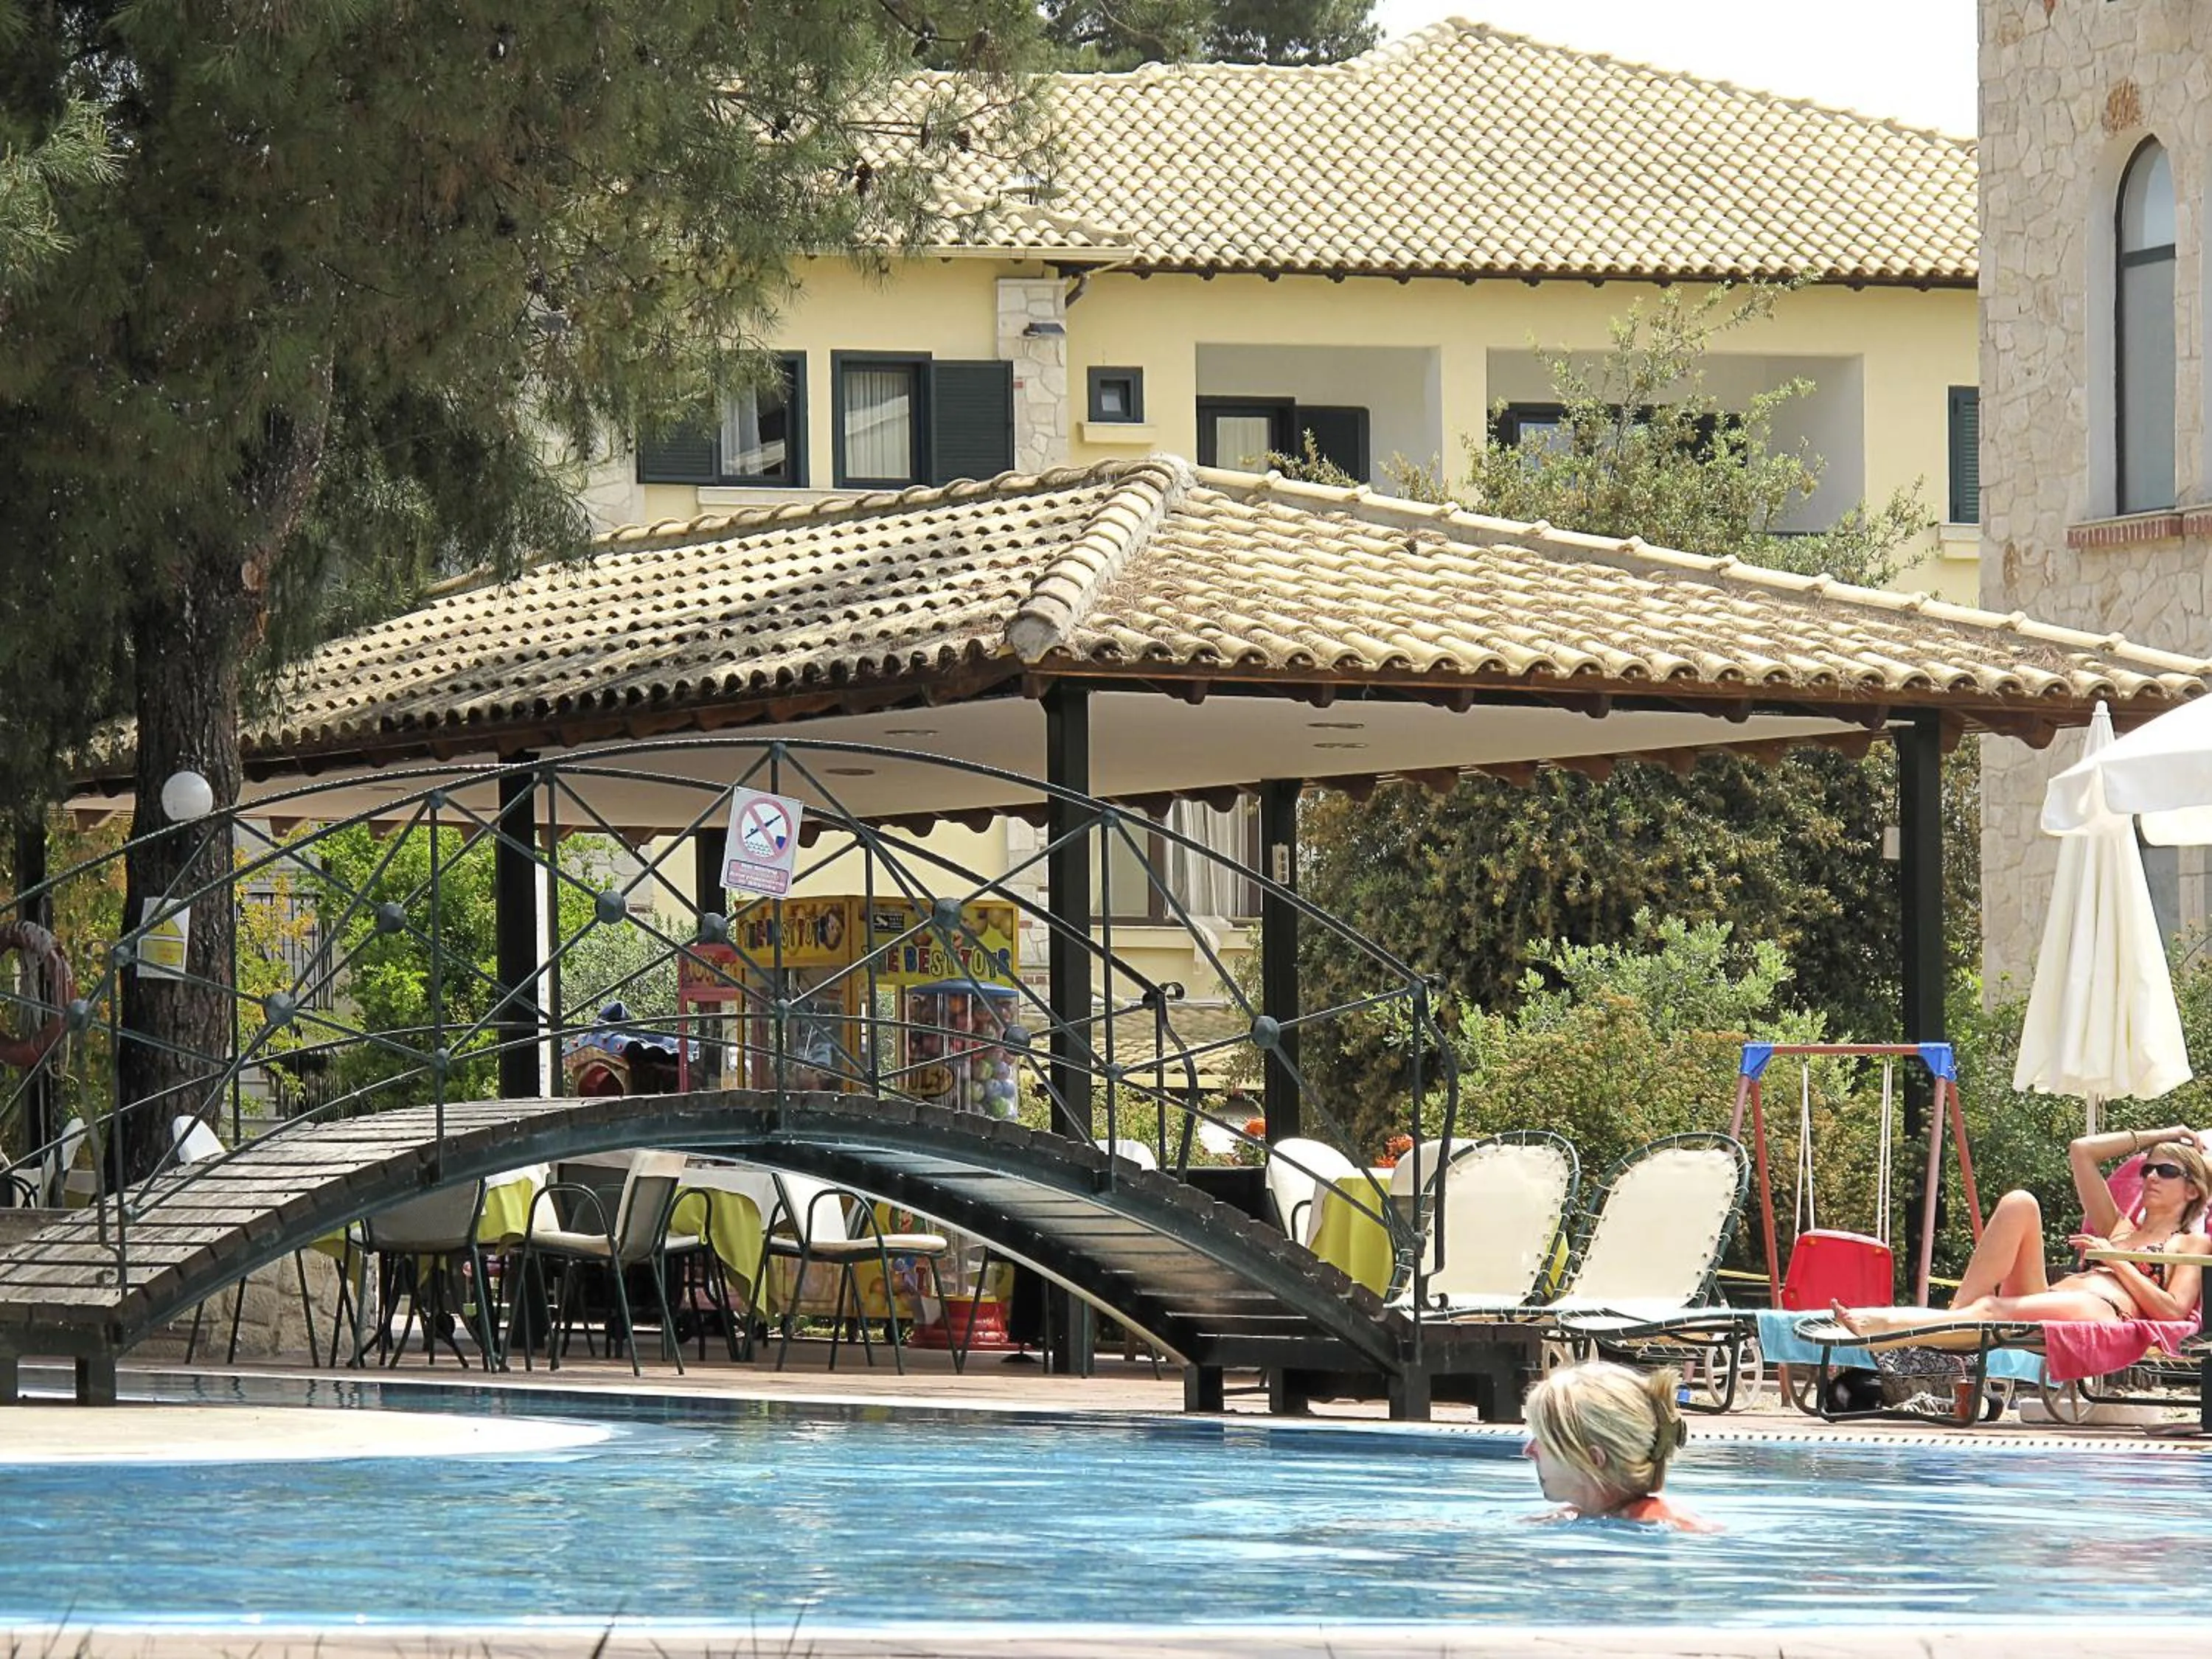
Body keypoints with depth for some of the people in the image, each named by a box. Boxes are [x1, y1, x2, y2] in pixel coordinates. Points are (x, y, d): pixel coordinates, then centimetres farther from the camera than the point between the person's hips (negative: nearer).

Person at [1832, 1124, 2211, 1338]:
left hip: (2106, 1314, -6)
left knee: (1995, 1309, -36)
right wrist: (2157, 1137, 36)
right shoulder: (2119, 1227, 38)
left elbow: (2173, 1311, 3)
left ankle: (1888, 1324, -57)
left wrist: (2116, 1260, 1)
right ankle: (1960, 1309, -31)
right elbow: (2082, 1151, 34)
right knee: (2019, 1204, -16)